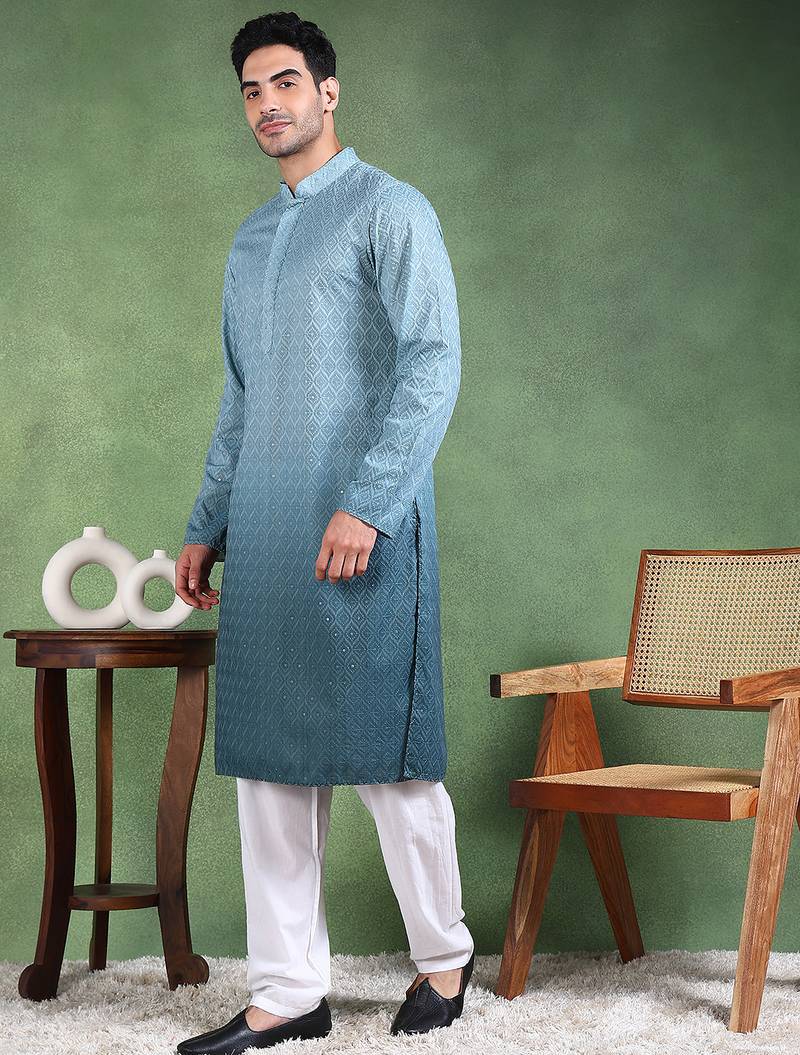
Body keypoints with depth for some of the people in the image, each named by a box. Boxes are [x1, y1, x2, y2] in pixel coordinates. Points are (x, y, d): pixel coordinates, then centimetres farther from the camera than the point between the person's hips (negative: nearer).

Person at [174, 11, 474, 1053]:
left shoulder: (389, 209, -1)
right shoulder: (250, 241, 21)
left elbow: (433, 365, -11)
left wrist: (365, 504, -20)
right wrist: (206, 528, 18)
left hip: (363, 532, -7)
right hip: (265, 537, 7)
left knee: (387, 752, -1)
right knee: (268, 760, 5)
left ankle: (444, 957, 18)